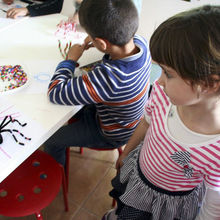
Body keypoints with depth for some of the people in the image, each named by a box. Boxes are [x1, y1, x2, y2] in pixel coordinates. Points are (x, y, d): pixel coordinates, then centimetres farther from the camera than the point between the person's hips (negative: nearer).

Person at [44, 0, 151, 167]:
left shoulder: (107, 77, -47)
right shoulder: (141, 42, -23)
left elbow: (55, 93, -34)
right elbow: (124, 40, 6)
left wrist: (71, 60, -20)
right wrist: (97, 41, -12)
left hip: (112, 135, -7)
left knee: (51, 142, 9)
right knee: (73, 110, 24)